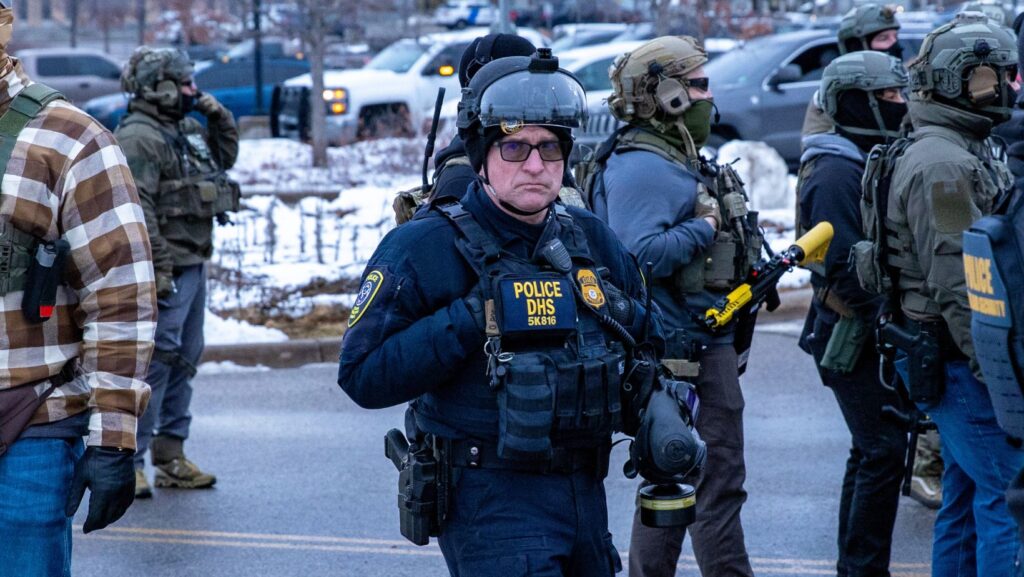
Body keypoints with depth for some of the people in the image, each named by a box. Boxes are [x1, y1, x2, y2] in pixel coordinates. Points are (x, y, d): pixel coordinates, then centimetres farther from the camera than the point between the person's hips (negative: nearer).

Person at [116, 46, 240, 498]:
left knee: (184, 360, 14)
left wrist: (219, 116, 15)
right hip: (167, 269, -10)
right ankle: (129, 461, -8)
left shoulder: (185, 130, 16)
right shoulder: (138, 137, -14)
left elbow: (227, 156, 33)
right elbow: (137, 208, -22)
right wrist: (159, 268, -25)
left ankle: (171, 458, 22)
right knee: (155, 361, -11)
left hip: (193, 264, 10)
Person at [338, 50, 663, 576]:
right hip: (490, 500, -7)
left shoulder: (590, 241, 9)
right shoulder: (423, 248, -9)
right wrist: (473, 318, -21)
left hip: (585, 492, 7)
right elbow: (363, 376, -17)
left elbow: (650, 336, 25)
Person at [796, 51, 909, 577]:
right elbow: (843, 269, -23)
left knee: (871, 452, 15)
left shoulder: (870, 162, 15)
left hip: (874, 334, 10)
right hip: (853, 336, -10)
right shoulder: (836, 173, -17)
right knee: (883, 451, -10)